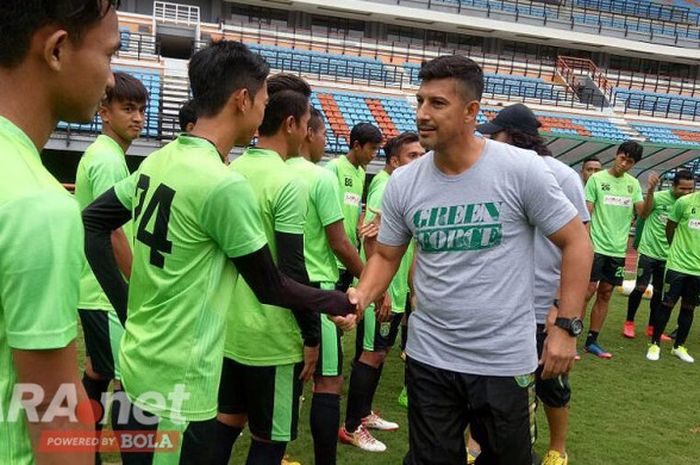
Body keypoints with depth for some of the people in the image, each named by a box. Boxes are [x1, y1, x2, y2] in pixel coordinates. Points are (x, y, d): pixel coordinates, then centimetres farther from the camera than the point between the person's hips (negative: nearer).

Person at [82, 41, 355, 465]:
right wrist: (340, 301, 1)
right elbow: (270, 287, -14)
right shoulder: (226, 185, -23)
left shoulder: (159, 160, 2)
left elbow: (92, 222, 12)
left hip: (138, 367, 8)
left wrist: (125, 304, 10)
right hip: (178, 386, -8)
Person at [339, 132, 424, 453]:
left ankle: (364, 413, 30)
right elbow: (371, 241, -22)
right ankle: (352, 428, 8)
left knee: (380, 352, 16)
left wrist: (408, 287, 19)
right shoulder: (385, 188, -16)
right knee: (371, 355, -2)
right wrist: (381, 290, -23)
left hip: (397, 290, 9)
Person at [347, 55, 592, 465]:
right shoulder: (403, 183, -4)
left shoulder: (522, 169, -14)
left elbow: (576, 243, -6)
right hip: (428, 356, 3)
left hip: (504, 360, -2)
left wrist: (566, 327, -9)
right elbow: (386, 256, 7)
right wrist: (361, 296, -13)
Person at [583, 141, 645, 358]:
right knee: (588, 292, -6)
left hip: (618, 249, 5)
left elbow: (642, 213, 4)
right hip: (597, 246, -5)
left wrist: (650, 192, -12)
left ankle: (592, 341, 18)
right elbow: (586, 213, -7)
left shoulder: (633, 184, 8)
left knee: (605, 295, 9)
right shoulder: (597, 179, -5)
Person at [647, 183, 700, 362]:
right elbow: (670, 227, 4)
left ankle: (679, 346, 23)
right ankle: (655, 344, 12)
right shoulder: (685, 202, -7)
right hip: (678, 265, -3)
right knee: (667, 304, 1)